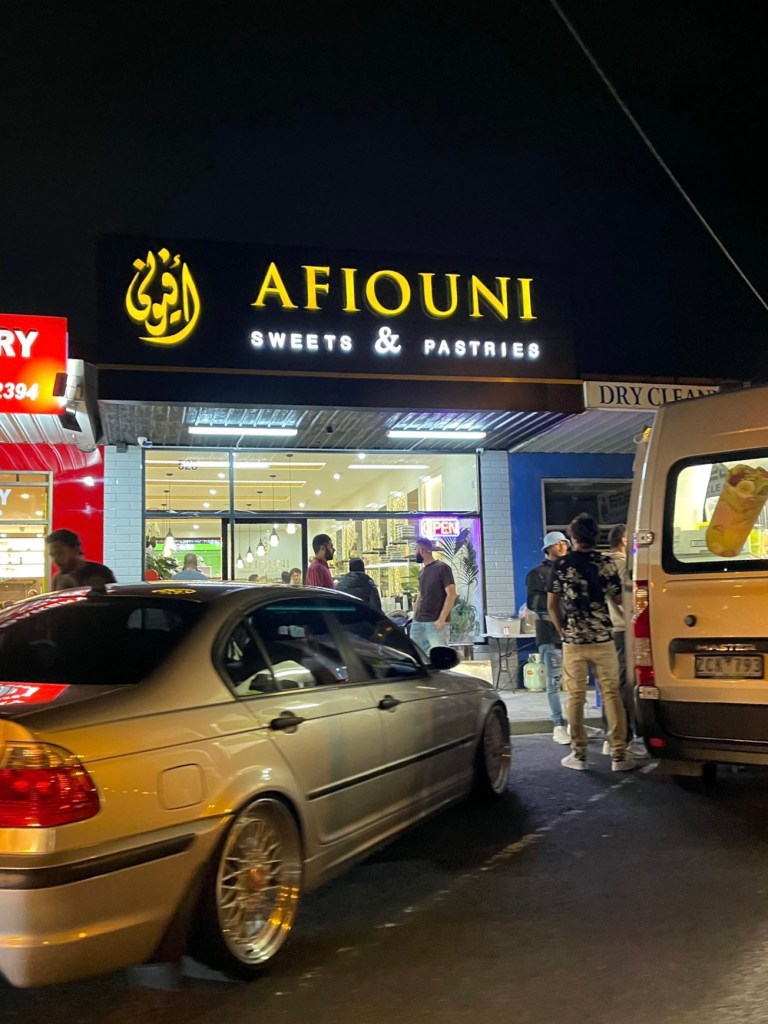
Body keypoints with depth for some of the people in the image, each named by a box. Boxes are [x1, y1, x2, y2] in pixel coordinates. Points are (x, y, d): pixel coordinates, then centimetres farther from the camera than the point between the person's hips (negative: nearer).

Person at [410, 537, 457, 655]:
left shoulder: (442, 568, -5)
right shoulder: (422, 572, 16)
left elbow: (451, 594, -11)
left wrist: (441, 619, -17)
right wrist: (414, 617, 14)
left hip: (436, 623, -7)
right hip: (418, 622, 7)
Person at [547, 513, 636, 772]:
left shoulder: (561, 564, -1)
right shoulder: (605, 563, -4)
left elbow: (552, 605, 2)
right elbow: (619, 599, 2)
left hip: (573, 641, 0)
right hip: (602, 639, 0)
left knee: (576, 697, 6)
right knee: (611, 694, 5)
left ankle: (578, 755, 11)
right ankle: (618, 755, 5)